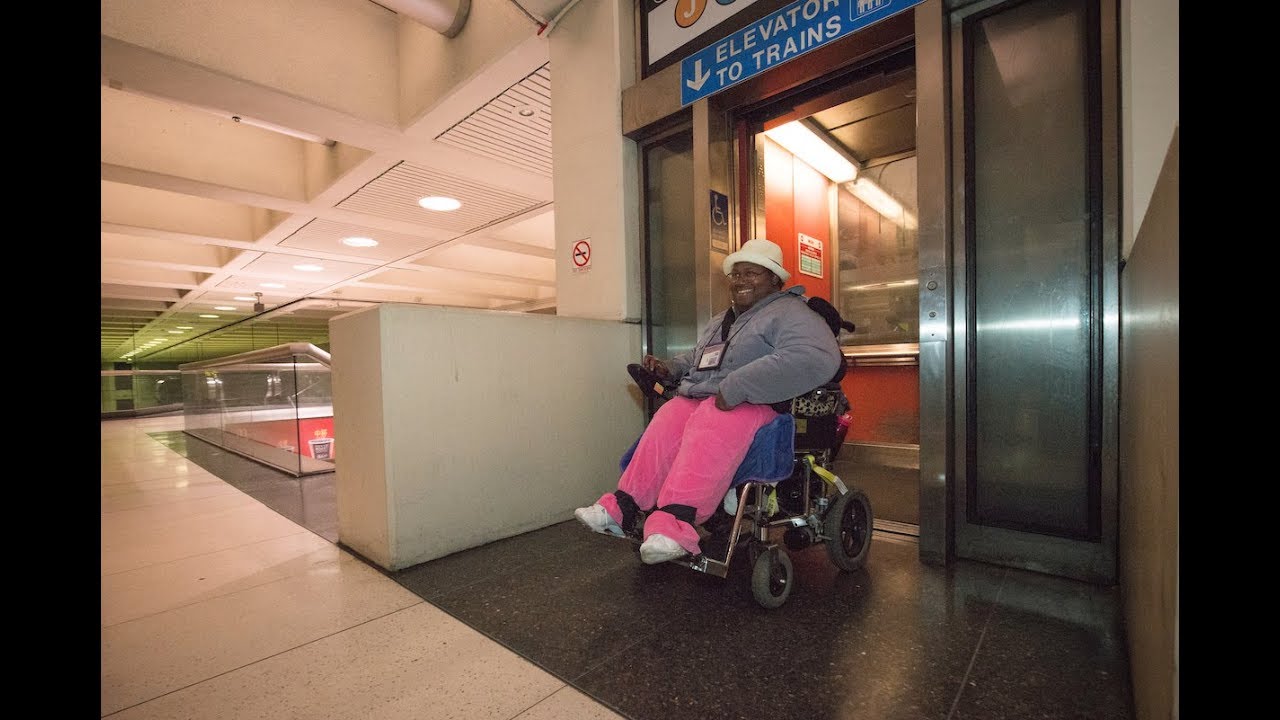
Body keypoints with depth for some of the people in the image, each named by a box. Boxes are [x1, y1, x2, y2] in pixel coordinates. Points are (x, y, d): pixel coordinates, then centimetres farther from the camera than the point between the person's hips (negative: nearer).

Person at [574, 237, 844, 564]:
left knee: (709, 431, -37)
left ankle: (674, 525, -46)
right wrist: (669, 368, 18)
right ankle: (622, 507, -29)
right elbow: (695, 357, 42)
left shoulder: (787, 313, -1)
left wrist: (735, 388, -26)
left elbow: (816, 358, -22)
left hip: (748, 404, -6)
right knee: (664, 426, -24)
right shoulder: (720, 321, 27)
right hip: (695, 398, 7)